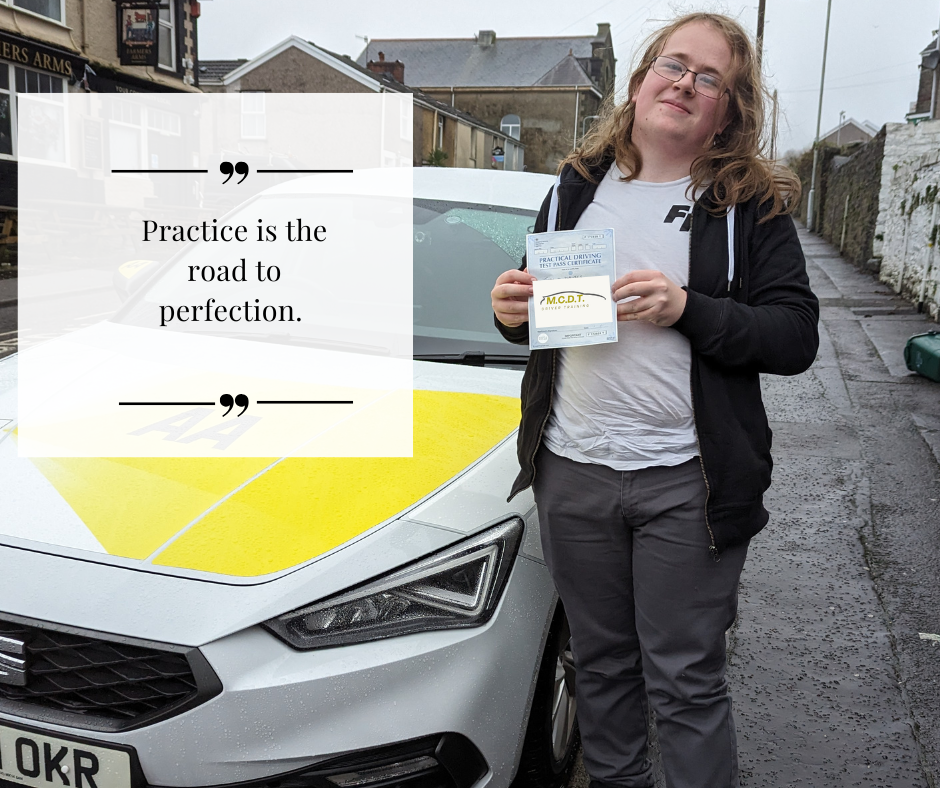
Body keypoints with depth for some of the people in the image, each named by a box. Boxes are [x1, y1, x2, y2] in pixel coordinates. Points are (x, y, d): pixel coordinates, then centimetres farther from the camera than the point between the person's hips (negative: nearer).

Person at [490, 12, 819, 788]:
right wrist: (513, 312, -5)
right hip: (572, 470, 4)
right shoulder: (577, 186, 10)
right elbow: (541, 306, 18)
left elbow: (797, 339, -7)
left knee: (686, 682, 5)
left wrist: (687, 309, -20)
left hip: (686, 482, -3)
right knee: (602, 661, 18)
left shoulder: (752, 207, -1)